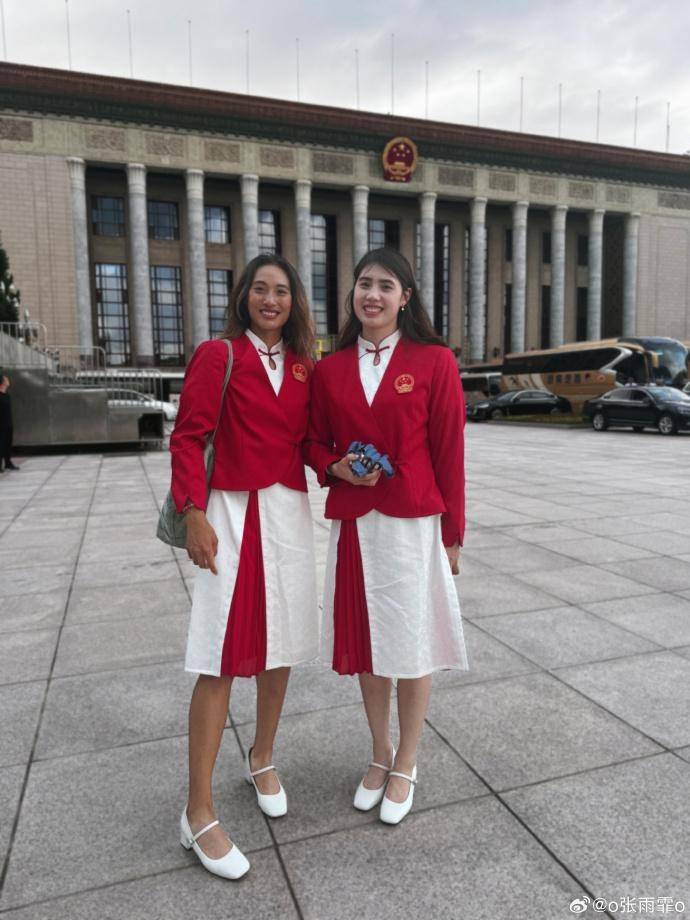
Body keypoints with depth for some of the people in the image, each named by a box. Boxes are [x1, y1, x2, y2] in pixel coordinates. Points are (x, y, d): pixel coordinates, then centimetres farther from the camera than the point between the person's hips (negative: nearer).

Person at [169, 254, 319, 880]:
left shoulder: (304, 366, 10)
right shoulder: (217, 356, -5)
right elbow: (188, 438, -8)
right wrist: (194, 514, -16)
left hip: (291, 513, 6)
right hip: (234, 514, -5)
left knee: (281, 647, 15)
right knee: (223, 662, -3)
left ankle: (262, 760, 38)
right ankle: (199, 814, 12)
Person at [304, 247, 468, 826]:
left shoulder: (434, 362, -4)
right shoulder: (330, 369, 5)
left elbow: (449, 452, -3)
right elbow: (316, 442, 13)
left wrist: (452, 534, -1)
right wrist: (337, 467, -10)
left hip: (413, 523, -3)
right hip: (352, 522, 3)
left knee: (412, 645, 8)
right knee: (364, 641, 14)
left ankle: (406, 767, 31)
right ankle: (380, 756, 37)